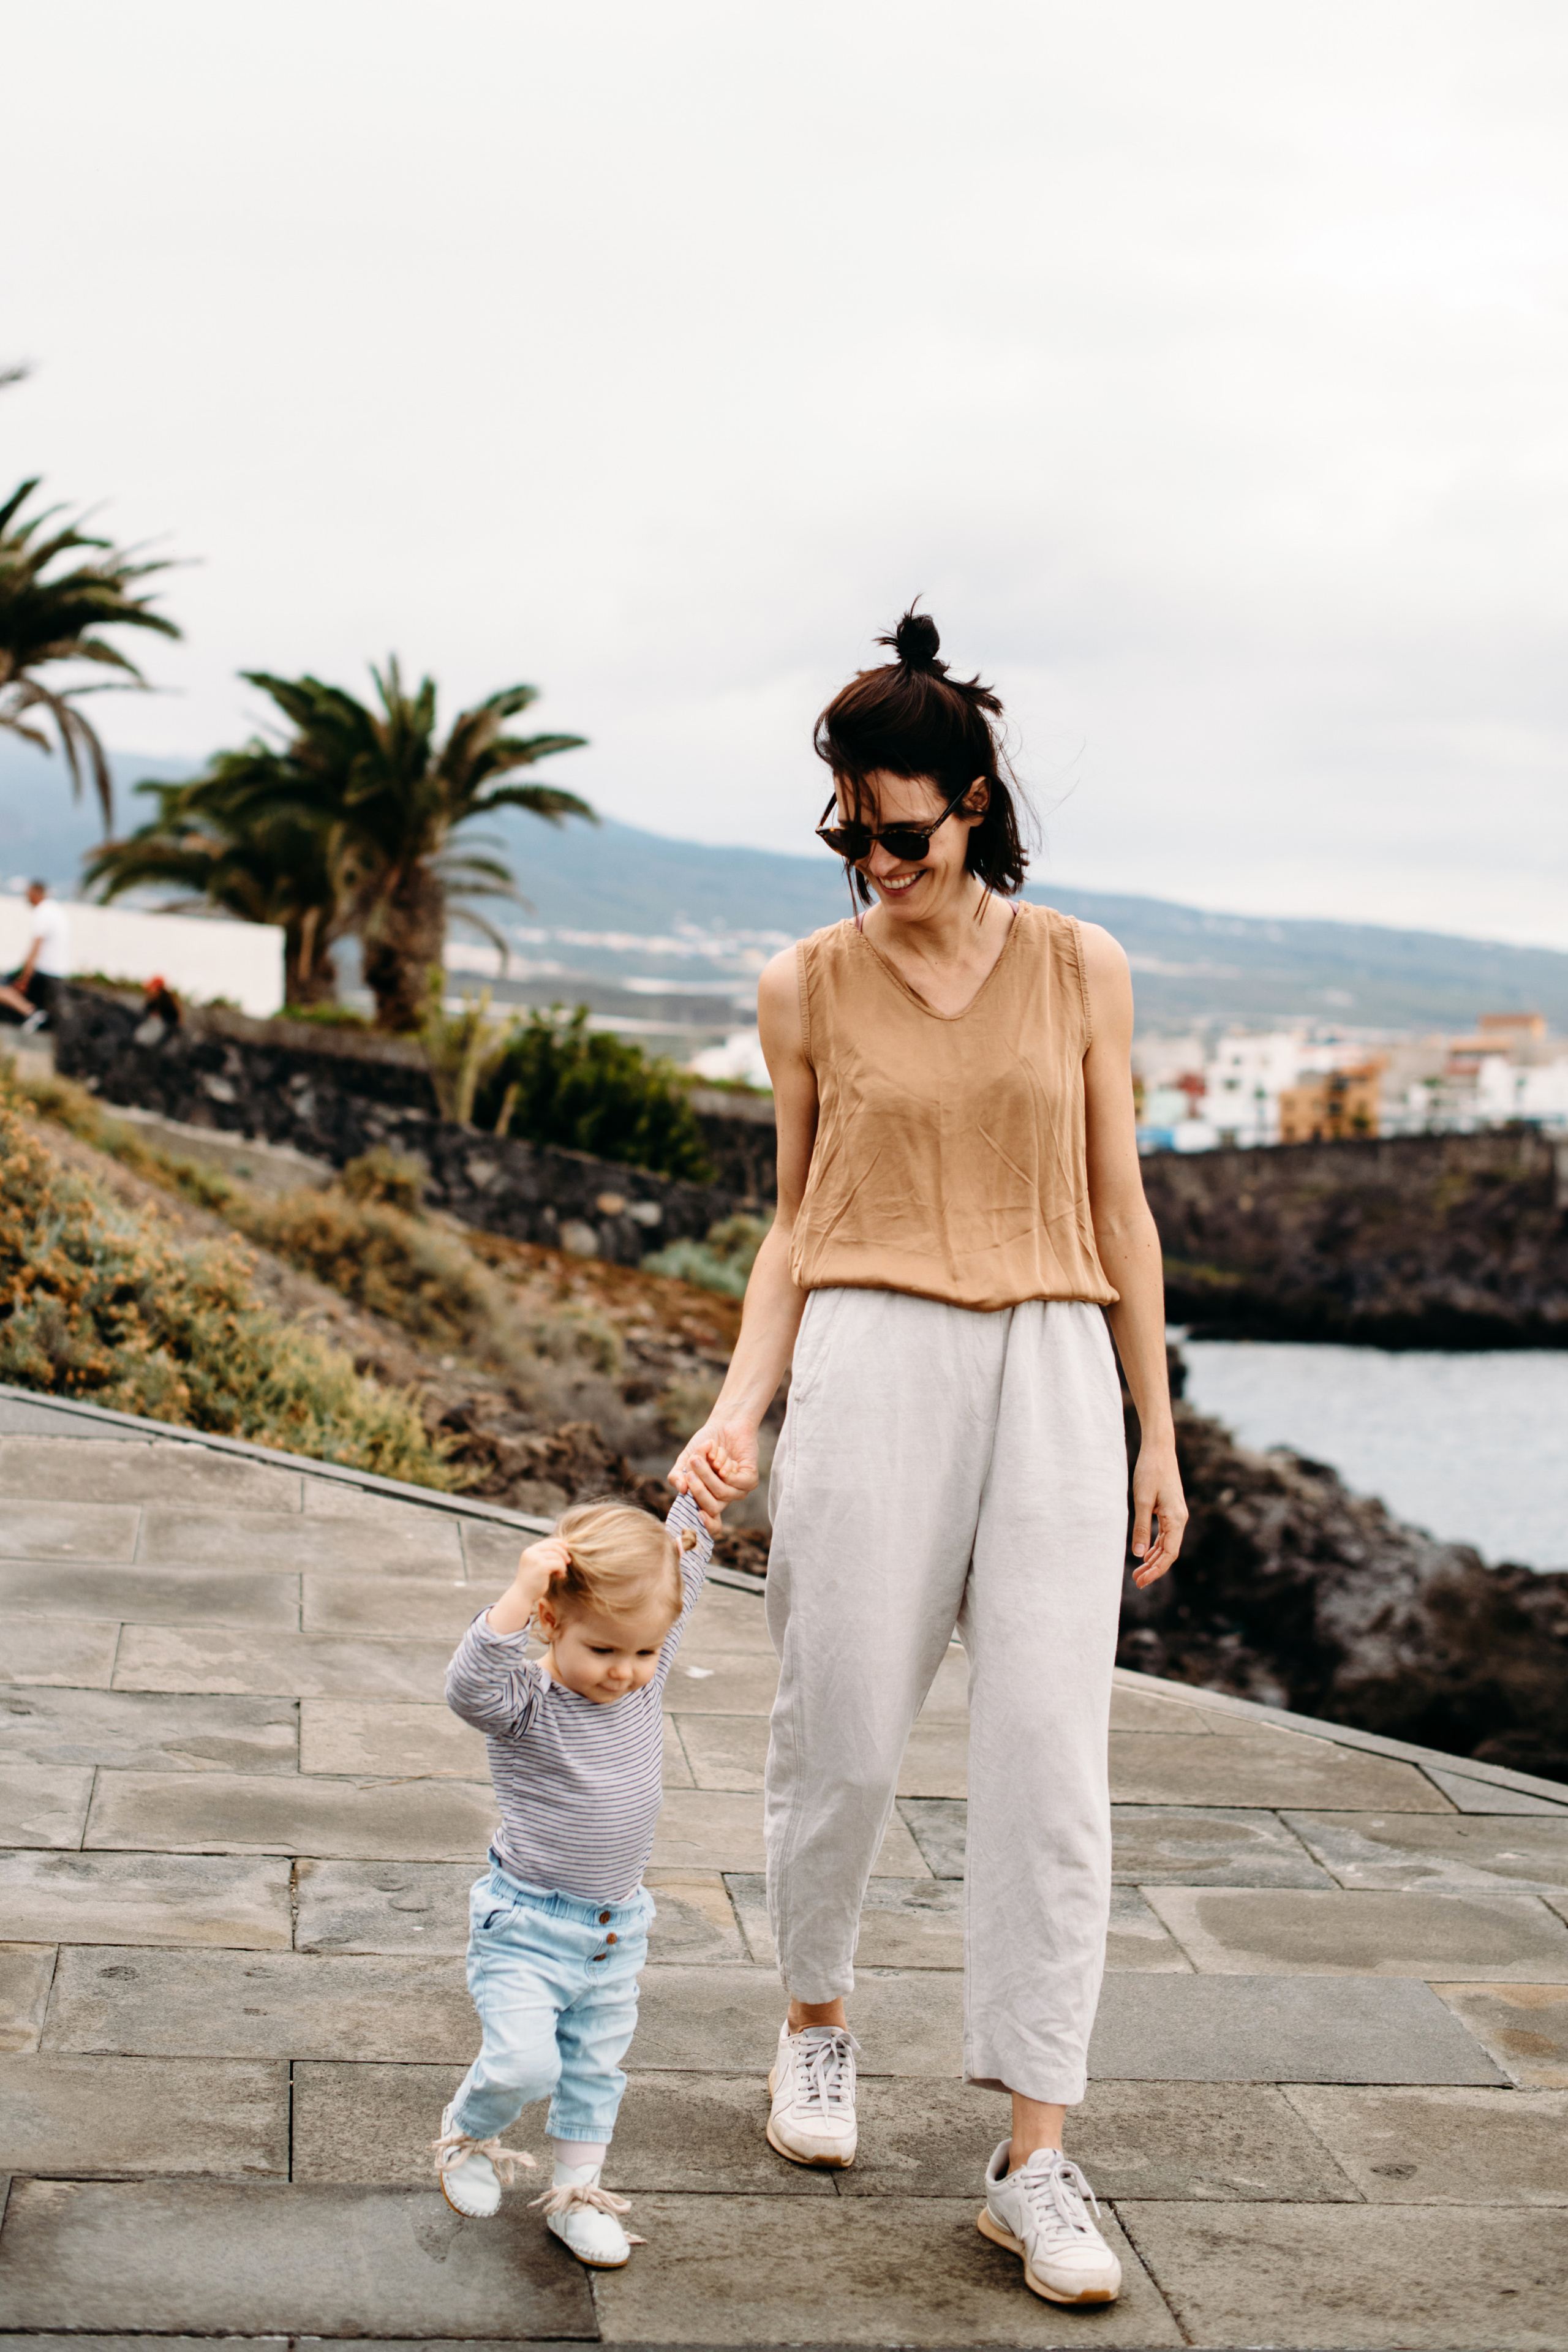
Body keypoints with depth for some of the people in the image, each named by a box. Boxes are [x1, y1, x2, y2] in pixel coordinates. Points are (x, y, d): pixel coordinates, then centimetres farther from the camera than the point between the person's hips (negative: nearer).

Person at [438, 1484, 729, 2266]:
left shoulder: (644, 1681, -4)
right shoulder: (526, 1704, -19)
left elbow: (680, 1568, 9)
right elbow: (471, 1686, -43)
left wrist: (700, 1501, 2)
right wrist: (522, 1591, -48)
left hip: (616, 1930, 6)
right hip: (524, 1927, -6)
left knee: (595, 2068, 16)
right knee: (524, 2062, -15)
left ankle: (576, 2193, 34)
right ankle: (467, 2135, 16)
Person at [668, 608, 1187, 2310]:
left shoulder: (1078, 970, 6)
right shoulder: (806, 988, 5)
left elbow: (1117, 1213, 10)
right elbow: (795, 1225, 11)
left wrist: (1158, 1437, 9)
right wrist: (739, 1411, -1)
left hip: (1053, 1369, 0)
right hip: (870, 1362, 0)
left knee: (1049, 1765, -4)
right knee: (844, 1738, 4)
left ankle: (1033, 2162, 3)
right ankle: (816, 2016, 34)